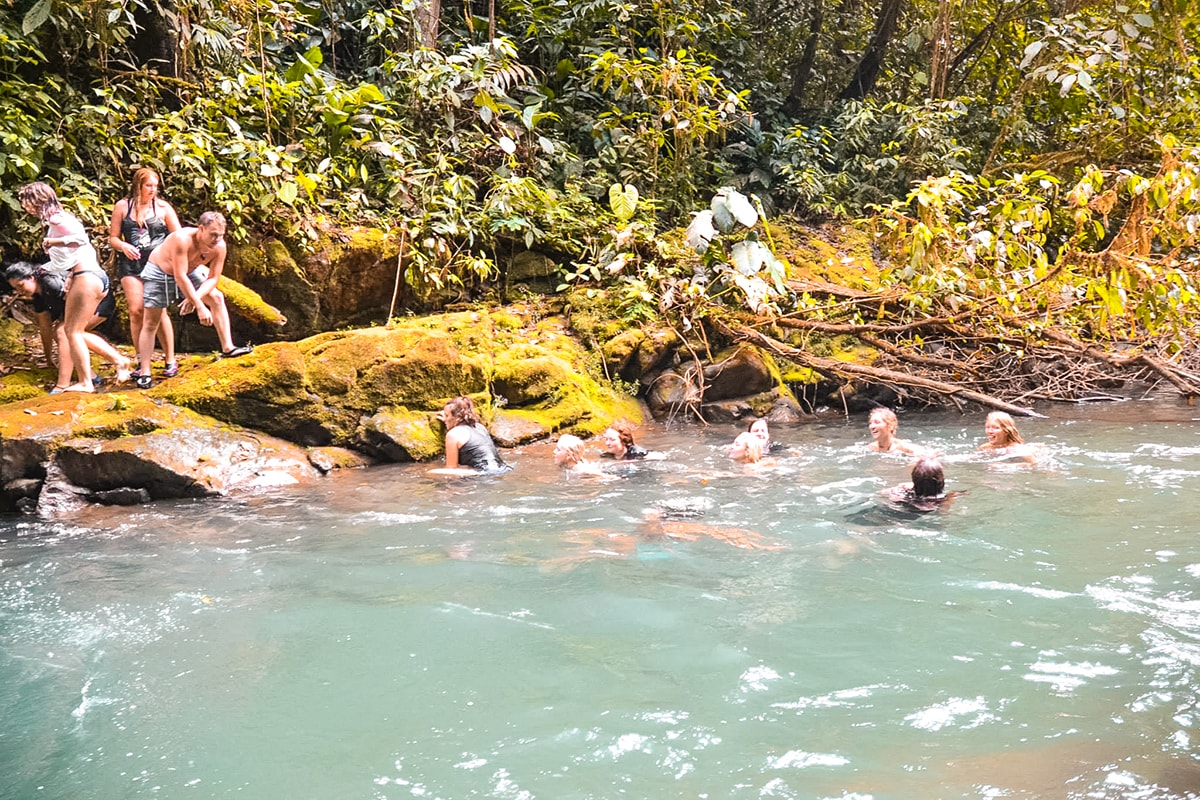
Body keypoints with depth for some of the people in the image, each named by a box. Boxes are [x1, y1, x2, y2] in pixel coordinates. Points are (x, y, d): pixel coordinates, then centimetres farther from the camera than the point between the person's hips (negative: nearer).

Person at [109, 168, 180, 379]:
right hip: (131, 264, 1)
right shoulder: (122, 207, 6)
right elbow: (113, 237, 8)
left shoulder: (163, 207, 4)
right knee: (135, 310, -7)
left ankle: (170, 360, 0)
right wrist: (123, 246, -14)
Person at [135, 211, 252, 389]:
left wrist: (194, 297, -32)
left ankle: (227, 348, -5)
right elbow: (180, 277, -38)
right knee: (151, 323, -4)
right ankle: (144, 373, 1)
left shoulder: (219, 247, -22)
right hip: (158, 272, -5)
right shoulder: (182, 239, -38)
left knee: (216, 297, -8)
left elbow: (213, 278, -14)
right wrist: (200, 307, -39)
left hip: (189, 272, 6)